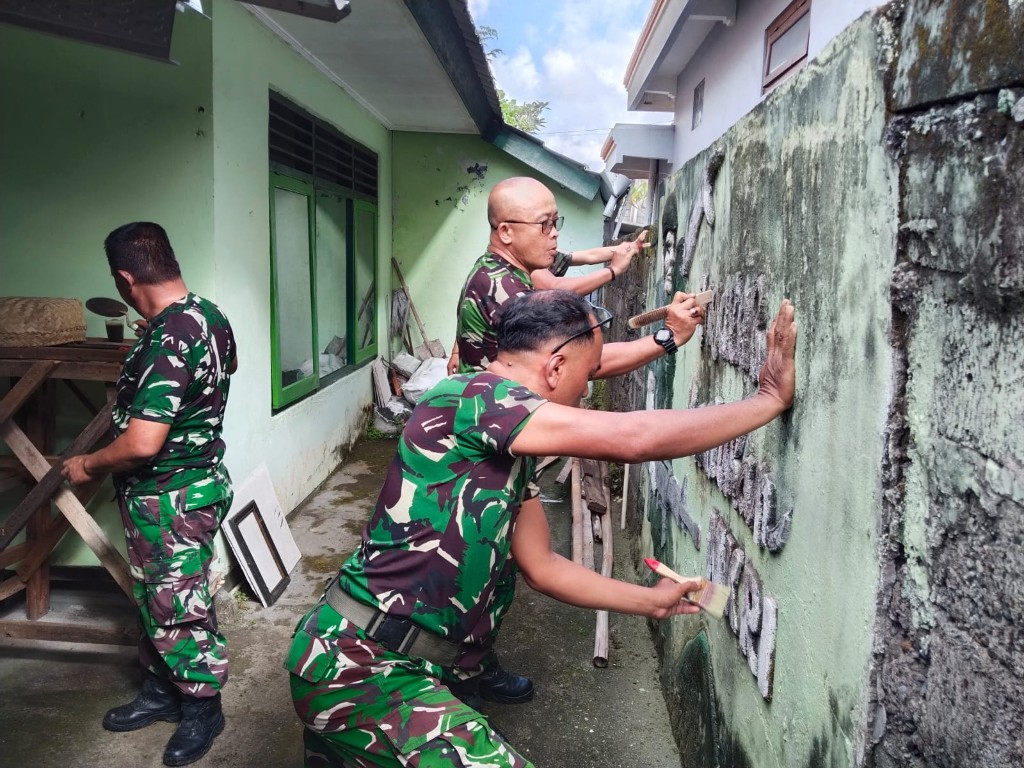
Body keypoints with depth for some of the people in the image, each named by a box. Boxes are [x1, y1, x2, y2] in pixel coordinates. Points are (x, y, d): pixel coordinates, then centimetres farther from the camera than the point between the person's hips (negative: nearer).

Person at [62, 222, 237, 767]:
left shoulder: (167, 343, -29)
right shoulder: (209, 316, 0)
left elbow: (141, 444, -31)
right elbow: (228, 365, 25)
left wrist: (87, 466, -12)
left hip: (171, 500, -10)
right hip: (198, 476, 10)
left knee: (179, 609, 7)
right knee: (155, 599, 22)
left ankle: (202, 709, 26)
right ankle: (162, 691, 40)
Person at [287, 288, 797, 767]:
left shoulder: (513, 452, 9)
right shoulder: (469, 396, -20)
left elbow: (541, 566, 17)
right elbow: (634, 438, -26)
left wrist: (650, 601, 23)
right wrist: (772, 399, -15)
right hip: (359, 667, -10)